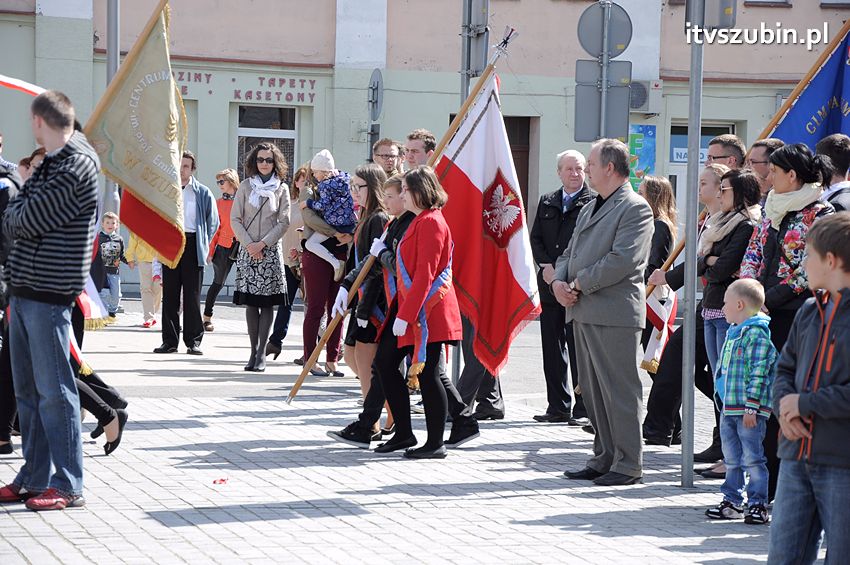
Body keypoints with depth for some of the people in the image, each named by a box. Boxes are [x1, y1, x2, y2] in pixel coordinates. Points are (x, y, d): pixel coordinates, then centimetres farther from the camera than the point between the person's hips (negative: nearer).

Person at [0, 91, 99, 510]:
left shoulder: (76, 167, -14)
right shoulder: (51, 164, 18)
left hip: (48, 293, -9)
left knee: (54, 390, -6)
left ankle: (67, 486, -1)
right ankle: (34, 479, 19)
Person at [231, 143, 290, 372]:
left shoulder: (281, 189, 5)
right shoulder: (245, 187, 7)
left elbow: (284, 222, 1)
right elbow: (235, 219, 4)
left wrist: (263, 244, -8)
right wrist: (249, 244, -7)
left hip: (270, 251, -1)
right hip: (248, 250, 1)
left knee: (267, 302, -4)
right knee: (250, 302, 0)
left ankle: (261, 353, -3)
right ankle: (254, 351, 4)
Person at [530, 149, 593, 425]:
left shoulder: (594, 202, -2)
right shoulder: (547, 202, 16)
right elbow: (535, 238, 13)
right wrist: (546, 266, -4)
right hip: (550, 285, 6)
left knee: (578, 348, -6)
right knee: (552, 347, 8)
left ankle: (583, 409, -1)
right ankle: (558, 407, 15)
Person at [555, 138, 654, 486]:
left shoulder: (635, 208, -8)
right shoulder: (590, 209, 22)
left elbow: (622, 261, -18)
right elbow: (570, 253, 21)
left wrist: (579, 284, -14)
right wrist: (559, 281, 0)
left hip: (614, 314, -9)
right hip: (584, 313, 9)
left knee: (620, 390, -5)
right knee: (592, 390, 12)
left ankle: (628, 464, 1)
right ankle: (603, 459, 20)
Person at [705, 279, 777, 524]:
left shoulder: (757, 333, -15)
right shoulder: (733, 332, 15)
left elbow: (758, 373, -19)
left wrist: (751, 407, -21)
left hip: (750, 411, -9)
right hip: (729, 409, 9)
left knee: (752, 458, -4)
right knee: (732, 458, 15)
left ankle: (758, 503, 2)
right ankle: (732, 500, 23)